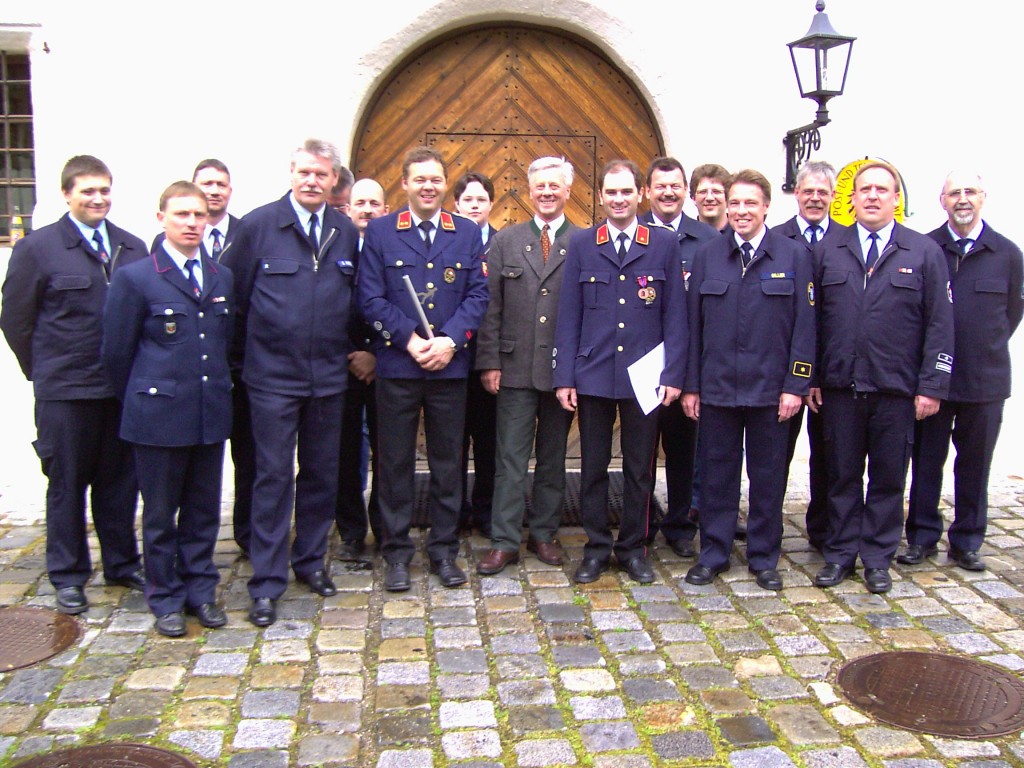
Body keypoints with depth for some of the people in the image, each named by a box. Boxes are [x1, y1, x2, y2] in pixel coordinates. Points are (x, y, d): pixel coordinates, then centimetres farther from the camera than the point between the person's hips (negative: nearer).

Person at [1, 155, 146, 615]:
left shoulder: (132, 248, 6)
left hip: (123, 387, 3)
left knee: (119, 479, 12)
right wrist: (43, 371, 2)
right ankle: (67, 577, 22)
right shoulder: (37, 248, -3)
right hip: (65, 391, -3)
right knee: (67, 483, 9)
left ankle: (122, 564, 28)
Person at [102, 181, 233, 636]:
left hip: (211, 415, 4)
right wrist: (138, 403, 6)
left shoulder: (222, 278, 9)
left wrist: (219, 391, 11)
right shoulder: (134, 278, -5)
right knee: (161, 513, 8)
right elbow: (116, 352, -1)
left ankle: (200, 590, 27)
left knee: (204, 510, 13)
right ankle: (165, 599, 22)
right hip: (159, 416, -4)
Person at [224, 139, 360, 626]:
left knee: (322, 473, 12)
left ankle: (310, 560, 30)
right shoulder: (258, 226, -4)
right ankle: (266, 584, 9)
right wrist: (245, 356, 2)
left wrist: (347, 351, 9)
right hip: (273, 376, -3)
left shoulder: (347, 233, 6)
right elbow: (235, 297, 0)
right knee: (273, 477, 0)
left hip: (329, 377, 4)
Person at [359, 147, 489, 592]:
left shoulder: (467, 233, 9)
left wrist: (449, 340, -12)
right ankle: (397, 552, 17)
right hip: (396, 366, -1)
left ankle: (444, 550, 21)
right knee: (395, 463, 5)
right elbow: (370, 298, -3)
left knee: (448, 462, 9)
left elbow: (478, 294, 2)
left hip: (450, 366, 2)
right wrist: (410, 340, -13)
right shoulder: (380, 232, 3)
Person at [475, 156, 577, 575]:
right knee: (510, 459, 3)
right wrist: (489, 361, -3)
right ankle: (504, 541, 11)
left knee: (553, 458, 11)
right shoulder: (506, 242, 7)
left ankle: (544, 533, 25)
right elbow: (491, 306, 4)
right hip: (516, 368, 0)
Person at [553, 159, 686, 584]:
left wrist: (672, 373, -5)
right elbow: (568, 316, 3)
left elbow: (675, 315, 3)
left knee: (639, 469, 9)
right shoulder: (581, 244, 4)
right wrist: (564, 377, -3)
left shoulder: (665, 244, 3)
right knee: (593, 467, 8)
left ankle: (633, 549, 24)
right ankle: (596, 548, 22)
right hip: (593, 374, 0)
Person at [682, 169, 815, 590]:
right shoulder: (707, 255, 5)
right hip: (717, 388, 1)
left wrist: (795, 385, -7)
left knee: (768, 476, 9)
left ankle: (764, 558, 23)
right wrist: (691, 385, 2)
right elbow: (694, 324, 5)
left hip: (770, 389, -1)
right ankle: (713, 554, 22)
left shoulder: (794, 256, 0)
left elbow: (804, 327, -2)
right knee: (717, 473, 9)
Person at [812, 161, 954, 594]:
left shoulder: (924, 252, 3)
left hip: (896, 388, -1)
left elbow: (939, 325, 0)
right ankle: (840, 554, 21)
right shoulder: (828, 252, 7)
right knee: (842, 475, 9)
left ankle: (877, 558, 20)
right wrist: (811, 378, 1)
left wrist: (932, 386, -6)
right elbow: (812, 319, 7)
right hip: (840, 385, 1)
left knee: (888, 476, 8)